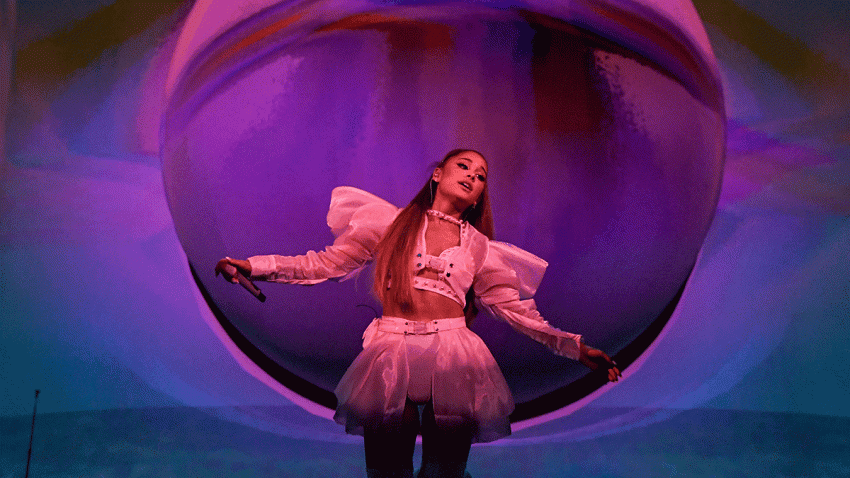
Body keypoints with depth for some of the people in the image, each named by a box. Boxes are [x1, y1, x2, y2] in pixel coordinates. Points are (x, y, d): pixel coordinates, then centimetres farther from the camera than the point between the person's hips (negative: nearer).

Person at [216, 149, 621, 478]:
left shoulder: (481, 247, 16)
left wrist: (574, 347, 8)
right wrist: (257, 266, 0)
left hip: (453, 360, 2)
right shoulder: (391, 223, 10)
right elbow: (326, 263, 10)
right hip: (391, 354, -1)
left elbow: (515, 308, 15)